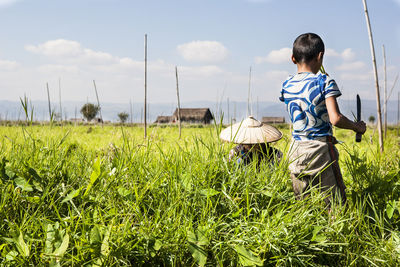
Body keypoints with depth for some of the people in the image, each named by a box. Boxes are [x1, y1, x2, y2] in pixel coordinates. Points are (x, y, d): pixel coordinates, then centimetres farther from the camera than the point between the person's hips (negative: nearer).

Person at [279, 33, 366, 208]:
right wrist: (357, 126, 0)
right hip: (320, 149, -5)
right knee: (336, 203, 4)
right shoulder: (325, 82, -10)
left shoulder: (286, 85, 4)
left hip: (296, 150, 5)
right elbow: (335, 119, -18)